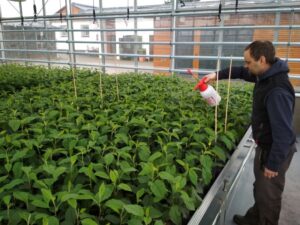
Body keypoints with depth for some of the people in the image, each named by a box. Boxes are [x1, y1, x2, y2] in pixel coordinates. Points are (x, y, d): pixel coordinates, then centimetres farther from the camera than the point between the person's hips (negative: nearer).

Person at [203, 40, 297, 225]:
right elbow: (242, 72, 18)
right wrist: (217, 75, 6)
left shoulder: (277, 91, -32)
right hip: (266, 146, 10)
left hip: (275, 150, -10)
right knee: (260, 189, 25)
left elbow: (283, 132, -31)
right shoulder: (265, 75, -2)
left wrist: (273, 164, -23)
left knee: (268, 194, 8)